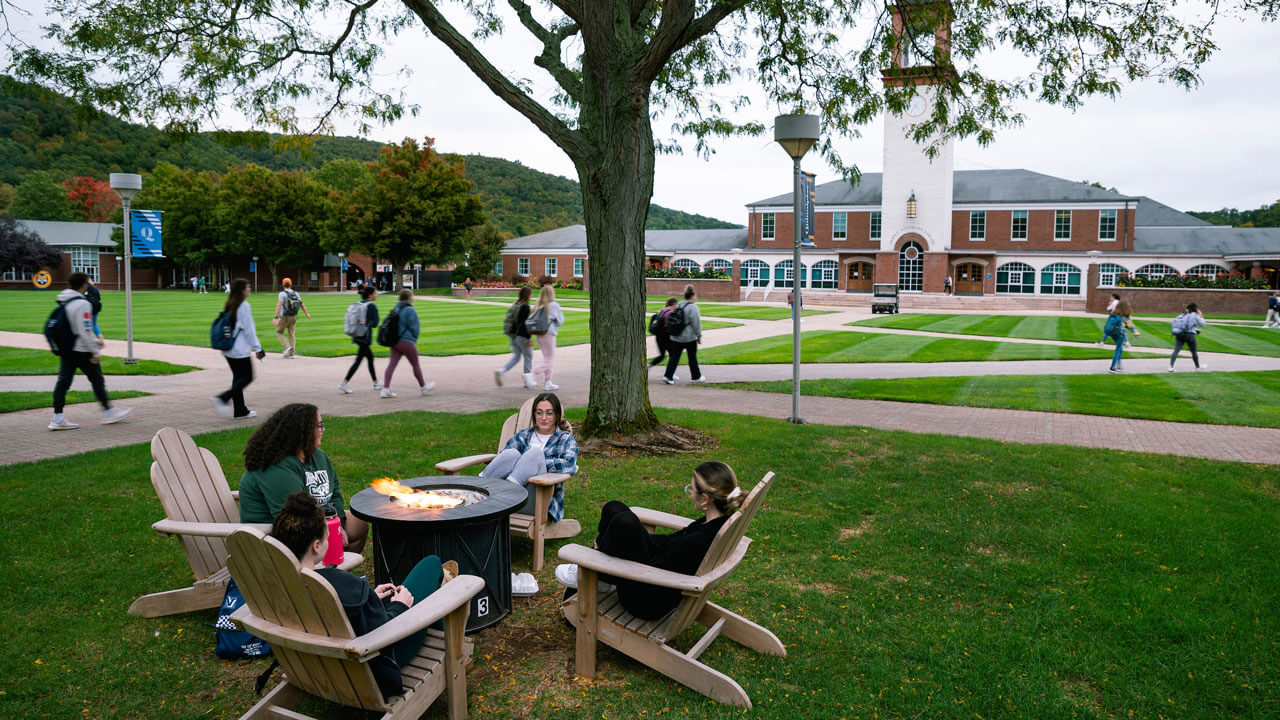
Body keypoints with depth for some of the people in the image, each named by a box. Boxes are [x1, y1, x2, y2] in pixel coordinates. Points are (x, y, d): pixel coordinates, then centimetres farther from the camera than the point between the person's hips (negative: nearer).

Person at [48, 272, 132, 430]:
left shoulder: (63, 301, 10)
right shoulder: (82, 304, -18)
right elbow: (85, 331, -20)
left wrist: (95, 340, 24)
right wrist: (95, 352, -14)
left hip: (65, 350, 8)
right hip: (82, 351, -8)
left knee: (63, 380, 5)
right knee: (97, 380, 6)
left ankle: (57, 418, 3)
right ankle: (108, 412, 16)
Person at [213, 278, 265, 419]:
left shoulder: (229, 306, 11)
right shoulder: (244, 306, -12)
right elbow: (249, 329, -12)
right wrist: (257, 348, -7)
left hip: (228, 349, 8)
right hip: (241, 350, -8)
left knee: (238, 377, 13)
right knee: (247, 377, 1)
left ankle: (240, 411, 15)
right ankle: (223, 399, -12)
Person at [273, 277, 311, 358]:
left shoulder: (282, 294, -12)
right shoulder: (295, 293, 5)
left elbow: (279, 305, -25)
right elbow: (302, 304, 13)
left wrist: (275, 317, -30)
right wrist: (307, 314, 27)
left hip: (285, 317, -5)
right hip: (294, 316, 5)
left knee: (279, 332, 12)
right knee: (291, 334, 9)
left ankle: (287, 347, -7)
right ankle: (291, 353, 3)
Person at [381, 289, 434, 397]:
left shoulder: (396, 309, 11)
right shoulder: (410, 310, -13)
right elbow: (414, 327, -13)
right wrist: (415, 339, 5)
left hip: (394, 341, 7)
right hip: (406, 341, -7)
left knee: (392, 363, 1)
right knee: (415, 364, 8)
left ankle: (385, 389, -8)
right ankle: (423, 387, 24)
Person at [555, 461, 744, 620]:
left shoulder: (700, 541, -33)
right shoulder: (723, 520, -6)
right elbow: (673, 541, 9)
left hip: (651, 604, -9)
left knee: (624, 522, -24)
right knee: (614, 508, -2)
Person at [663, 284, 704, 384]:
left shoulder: (679, 306, 10)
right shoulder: (693, 307, -13)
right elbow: (696, 323, -14)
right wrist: (699, 336, -7)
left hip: (676, 337, 6)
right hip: (689, 337, -6)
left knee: (674, 357, 5)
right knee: (692, 357, 9)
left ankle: (668, 376, -5)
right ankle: (696, 377, 21)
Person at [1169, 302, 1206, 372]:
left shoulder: (1183, 314, 17)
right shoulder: (1194, 315, 0)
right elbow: (1202, 324, 9)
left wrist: (1195, 329, 32)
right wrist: (1200, 315, 19)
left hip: (1179, 334, 4)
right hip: (1189, 334, -4)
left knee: (1176, 350, -8)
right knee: (1194, 352, 16)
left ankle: (1171, 366, -25)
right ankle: (1198, 367, 34)